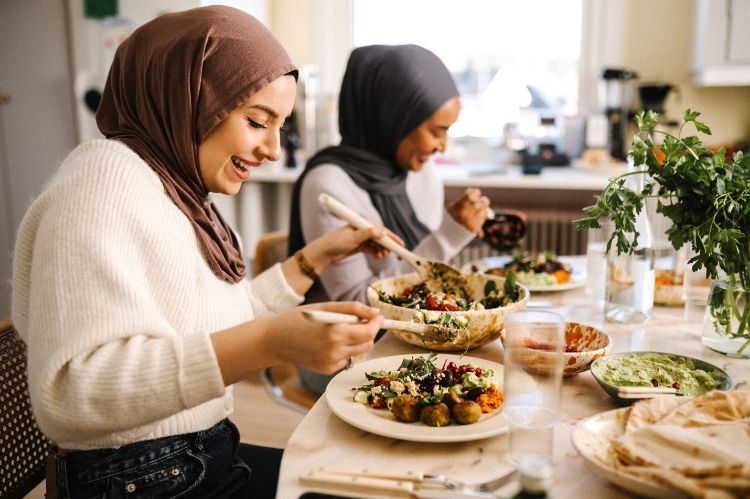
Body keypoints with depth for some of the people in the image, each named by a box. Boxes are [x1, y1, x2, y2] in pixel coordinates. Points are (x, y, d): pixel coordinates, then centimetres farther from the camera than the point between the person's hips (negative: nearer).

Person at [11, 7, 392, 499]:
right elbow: (68, 393, -28)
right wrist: (268, 343, -36)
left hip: (207, 457, 8)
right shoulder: (107, 179, -18)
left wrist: (317, 256, 10)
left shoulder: (182, 189, 9)